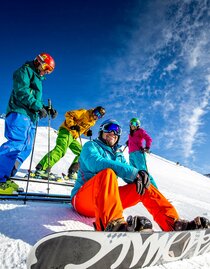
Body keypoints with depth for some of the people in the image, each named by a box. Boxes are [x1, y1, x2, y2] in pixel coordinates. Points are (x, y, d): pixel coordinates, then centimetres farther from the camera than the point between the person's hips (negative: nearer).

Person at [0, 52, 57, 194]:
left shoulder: (37, 79, 31)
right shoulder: (25, 70, 4)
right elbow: (21, 91, -12)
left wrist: (47, 109, 14)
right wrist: (38, 106, -17)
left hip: (30, 116, 9)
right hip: (20, 113, -9)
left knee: (25, 148, 1)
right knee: (17, 143, -22)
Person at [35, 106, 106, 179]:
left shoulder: (93, 122, 15)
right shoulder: (84, 113, -8)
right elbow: (69, 114, -10)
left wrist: (87, 132, 4)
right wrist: (72, 125, -23)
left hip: (73, 138, 9)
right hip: (66, 131, -9)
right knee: (60, 150, -26)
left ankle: (72, 172, 12)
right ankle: (41, 169, -31)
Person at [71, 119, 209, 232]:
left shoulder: (119, 155, 21)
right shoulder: (91, 146, 3)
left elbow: (131, 178, 8)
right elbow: (97, 163, -21)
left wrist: (140, 176, -18)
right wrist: (134, 173, -27)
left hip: (109, 199, 6)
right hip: (83, 199, -6)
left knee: (144, 186, -5)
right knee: (107, 173, -35)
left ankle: (173, 224, -17)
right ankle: (113, 224, -58)